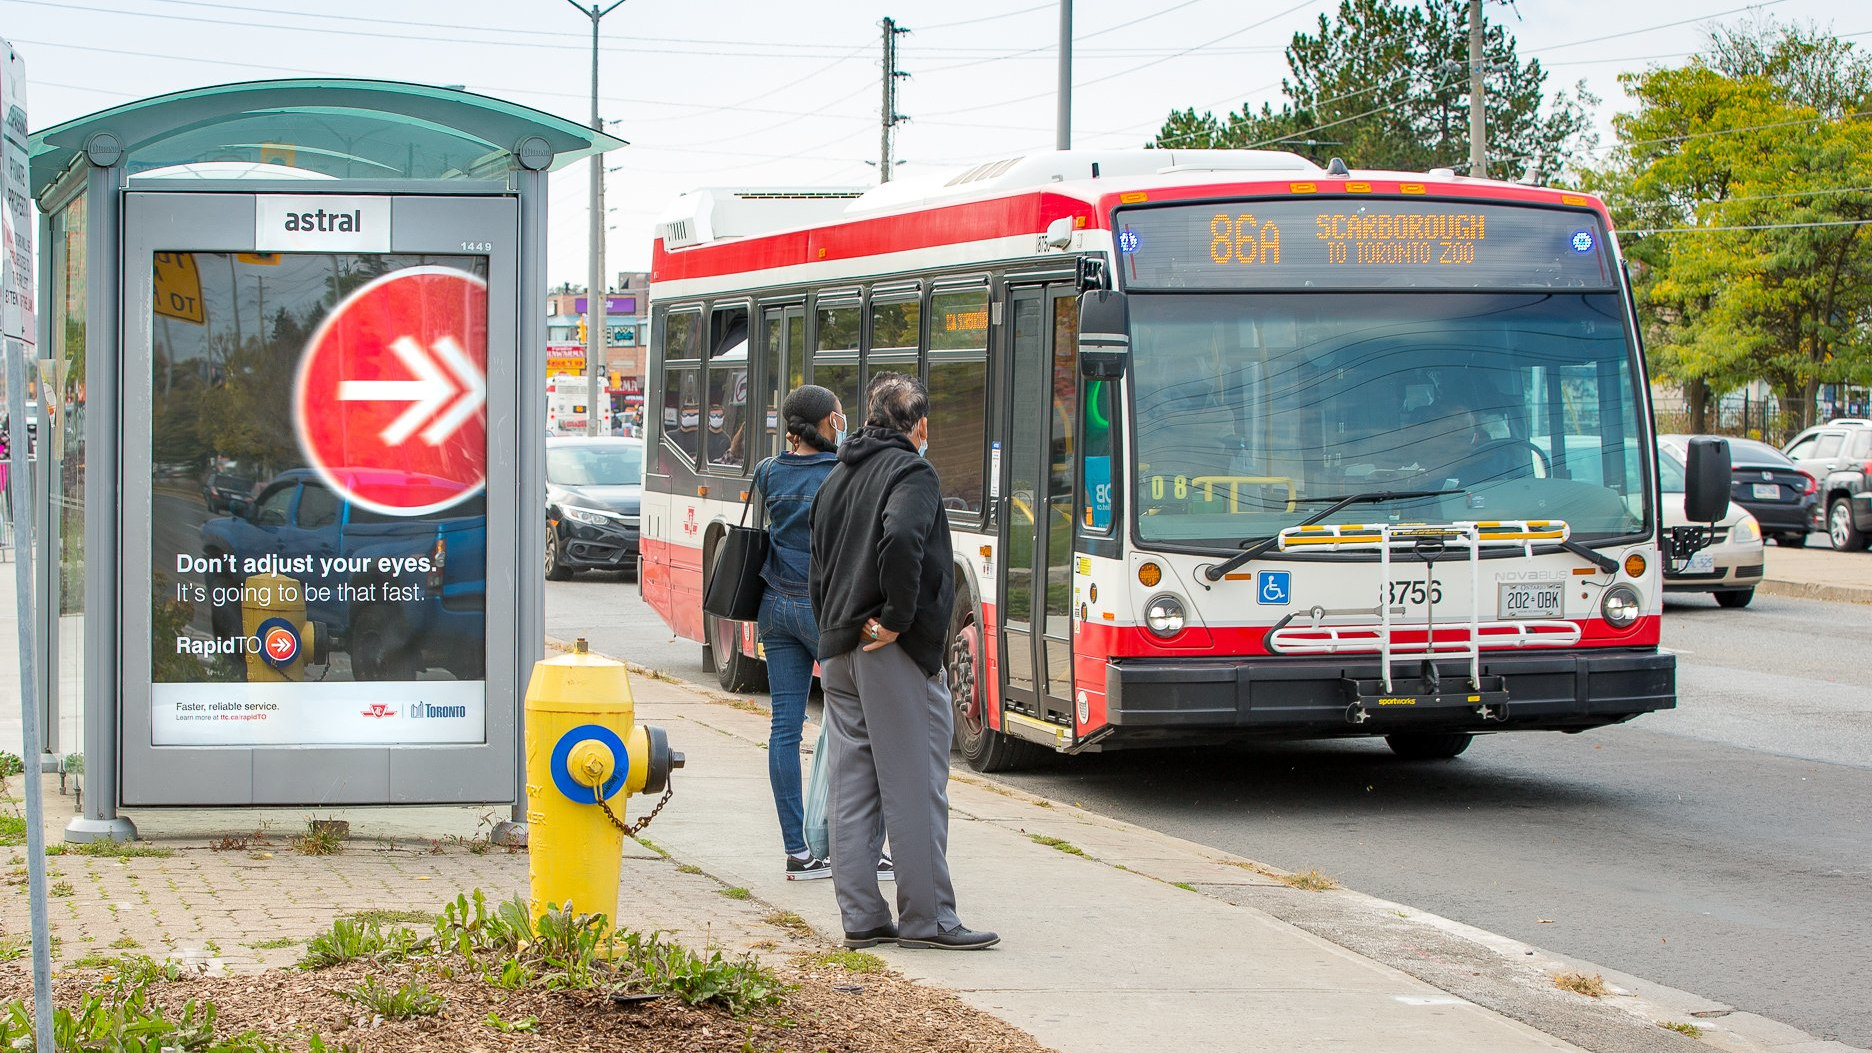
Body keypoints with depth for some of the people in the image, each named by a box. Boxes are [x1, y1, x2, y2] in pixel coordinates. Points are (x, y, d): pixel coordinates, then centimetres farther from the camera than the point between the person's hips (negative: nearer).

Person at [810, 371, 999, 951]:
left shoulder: (836, 478, 17)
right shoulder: (911, 473, -8)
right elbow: (901, 540, -27)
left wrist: (833, 634, 18)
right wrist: (897, 619, -18)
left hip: (839, 651, 8)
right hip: (896, 653, -8)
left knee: (851, 790, 8)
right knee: (915, 788, -3)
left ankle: (861, 916, 9)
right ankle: (926, 918, -1)